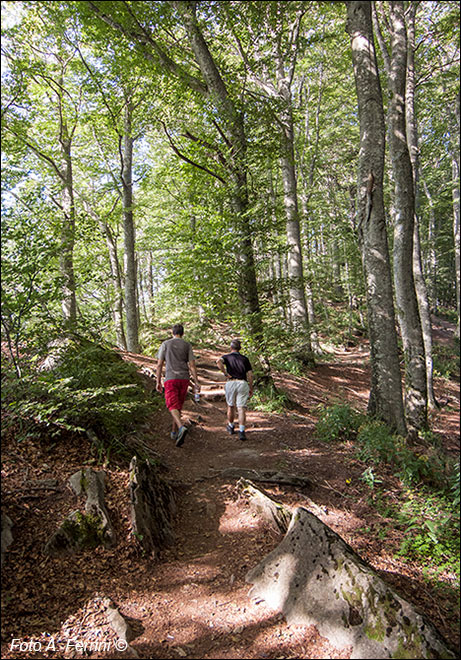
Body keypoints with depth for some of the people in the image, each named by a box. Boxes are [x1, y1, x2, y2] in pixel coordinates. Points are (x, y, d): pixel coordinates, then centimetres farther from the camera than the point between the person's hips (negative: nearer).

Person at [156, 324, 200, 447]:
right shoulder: (187, 345, 7)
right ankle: (174, 432, 26)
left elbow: (159, 364, 1)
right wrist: (196, 382, -1)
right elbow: (192, 365, -1)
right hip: (184, 378, 2)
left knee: (173, 407, -8)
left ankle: (181, 428, -34)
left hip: (170, 379, -2)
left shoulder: (165, 344, 5)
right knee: (178, 406, 17)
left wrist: (158, 382, 7)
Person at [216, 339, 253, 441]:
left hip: (231, 383, 0)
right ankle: (241, 431, -16)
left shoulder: (227, 357, 8)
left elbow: (218, 361, -16)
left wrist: (225, 373, -9)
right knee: (241, 408, -4)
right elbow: (250, 375, 6)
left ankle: (231, 427, 35)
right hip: (243, 384, 0)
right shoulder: (245, 359, 13)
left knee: (231, 406, 19)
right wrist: (251, 388, 13)